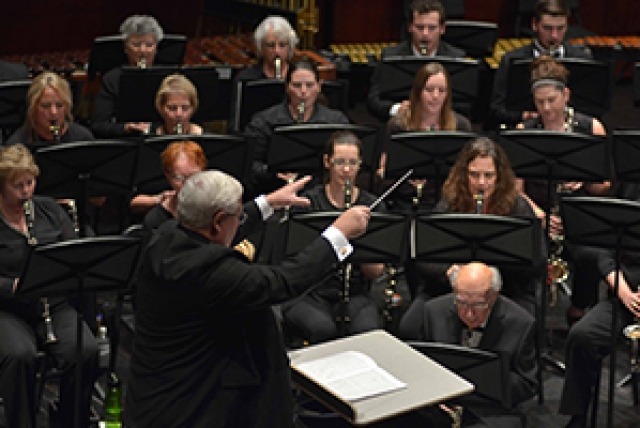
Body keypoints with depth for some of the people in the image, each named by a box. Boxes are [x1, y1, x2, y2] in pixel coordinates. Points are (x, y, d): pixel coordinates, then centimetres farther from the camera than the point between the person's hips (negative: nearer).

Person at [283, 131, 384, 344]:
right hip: (310, 293, -1)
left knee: (368, 330, -31)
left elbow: (375, 273, 2)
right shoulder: (308, 202, 3)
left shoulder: (371, 205, 7)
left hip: (354, 294, 1)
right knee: (324, 329, -34)